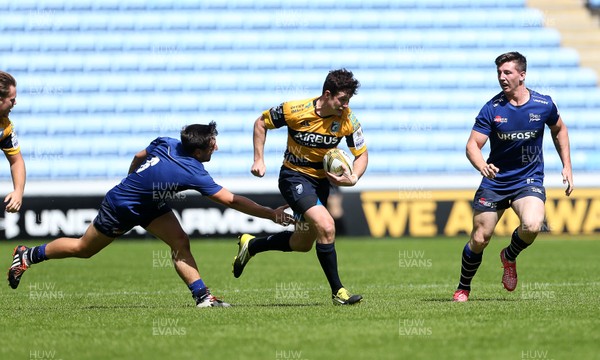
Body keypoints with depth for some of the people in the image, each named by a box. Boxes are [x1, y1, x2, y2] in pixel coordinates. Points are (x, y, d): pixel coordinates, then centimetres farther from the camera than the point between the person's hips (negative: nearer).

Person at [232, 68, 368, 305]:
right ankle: (337, 291, -13)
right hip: (294, 177, -5)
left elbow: (362, 154, -4)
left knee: (303, 243, 15)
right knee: (326, 227, -24)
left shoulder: (347, 121, -14)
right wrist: (259, 159, -9)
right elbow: (261, 122, -4)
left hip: (321, 180, 5)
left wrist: (353, 178, -23)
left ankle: (250, 245, 39)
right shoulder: (295, 110, -21)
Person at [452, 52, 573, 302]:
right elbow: (473, 145, -12)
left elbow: (559, 130, 15)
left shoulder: (543, 104, -6)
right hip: (495, 181, 0)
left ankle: (510, 257, 6)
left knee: (532, 226, -28)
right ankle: (463, 289, 23)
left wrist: (567, 166, 9)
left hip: (529, 180, 0)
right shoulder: (492, 108, -10)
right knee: (479, 239, -2)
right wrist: (482, 166, -33)